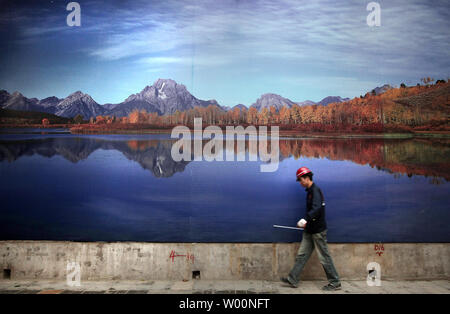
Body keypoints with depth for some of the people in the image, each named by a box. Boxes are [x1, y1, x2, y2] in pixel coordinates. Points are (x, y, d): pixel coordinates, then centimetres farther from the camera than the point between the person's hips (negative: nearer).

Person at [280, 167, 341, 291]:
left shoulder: (315, 190, -16)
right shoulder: (310, 191, 14)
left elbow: (317, 208, -31)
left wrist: (305, 219, -40)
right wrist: (306, 222, 20)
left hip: (318, 230, -10)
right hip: (309, 230, 10)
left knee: (324, 257, 1)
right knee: (301, 255, 9)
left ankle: (335, 283, 14)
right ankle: (293, 279, 13)